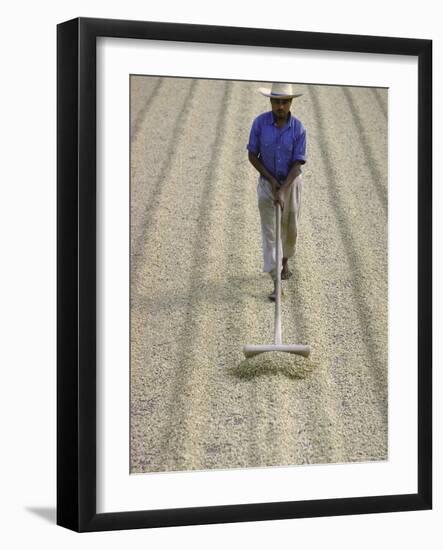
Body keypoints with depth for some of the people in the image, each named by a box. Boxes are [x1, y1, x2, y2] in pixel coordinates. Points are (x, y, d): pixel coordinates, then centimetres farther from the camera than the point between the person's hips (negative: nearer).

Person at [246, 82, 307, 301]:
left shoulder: (298, 128, -18)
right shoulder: (260, 122, -17)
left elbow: (297, 164, -18)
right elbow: (252, 155, -9)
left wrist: (283, 192, -29)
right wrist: (271, 180, -17)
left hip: (291, 182, 1)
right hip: (267, 182, -1)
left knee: (290, 228, 17)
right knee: (269, 231, -5)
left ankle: (285, 262, 47)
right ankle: (276, 284, -4)